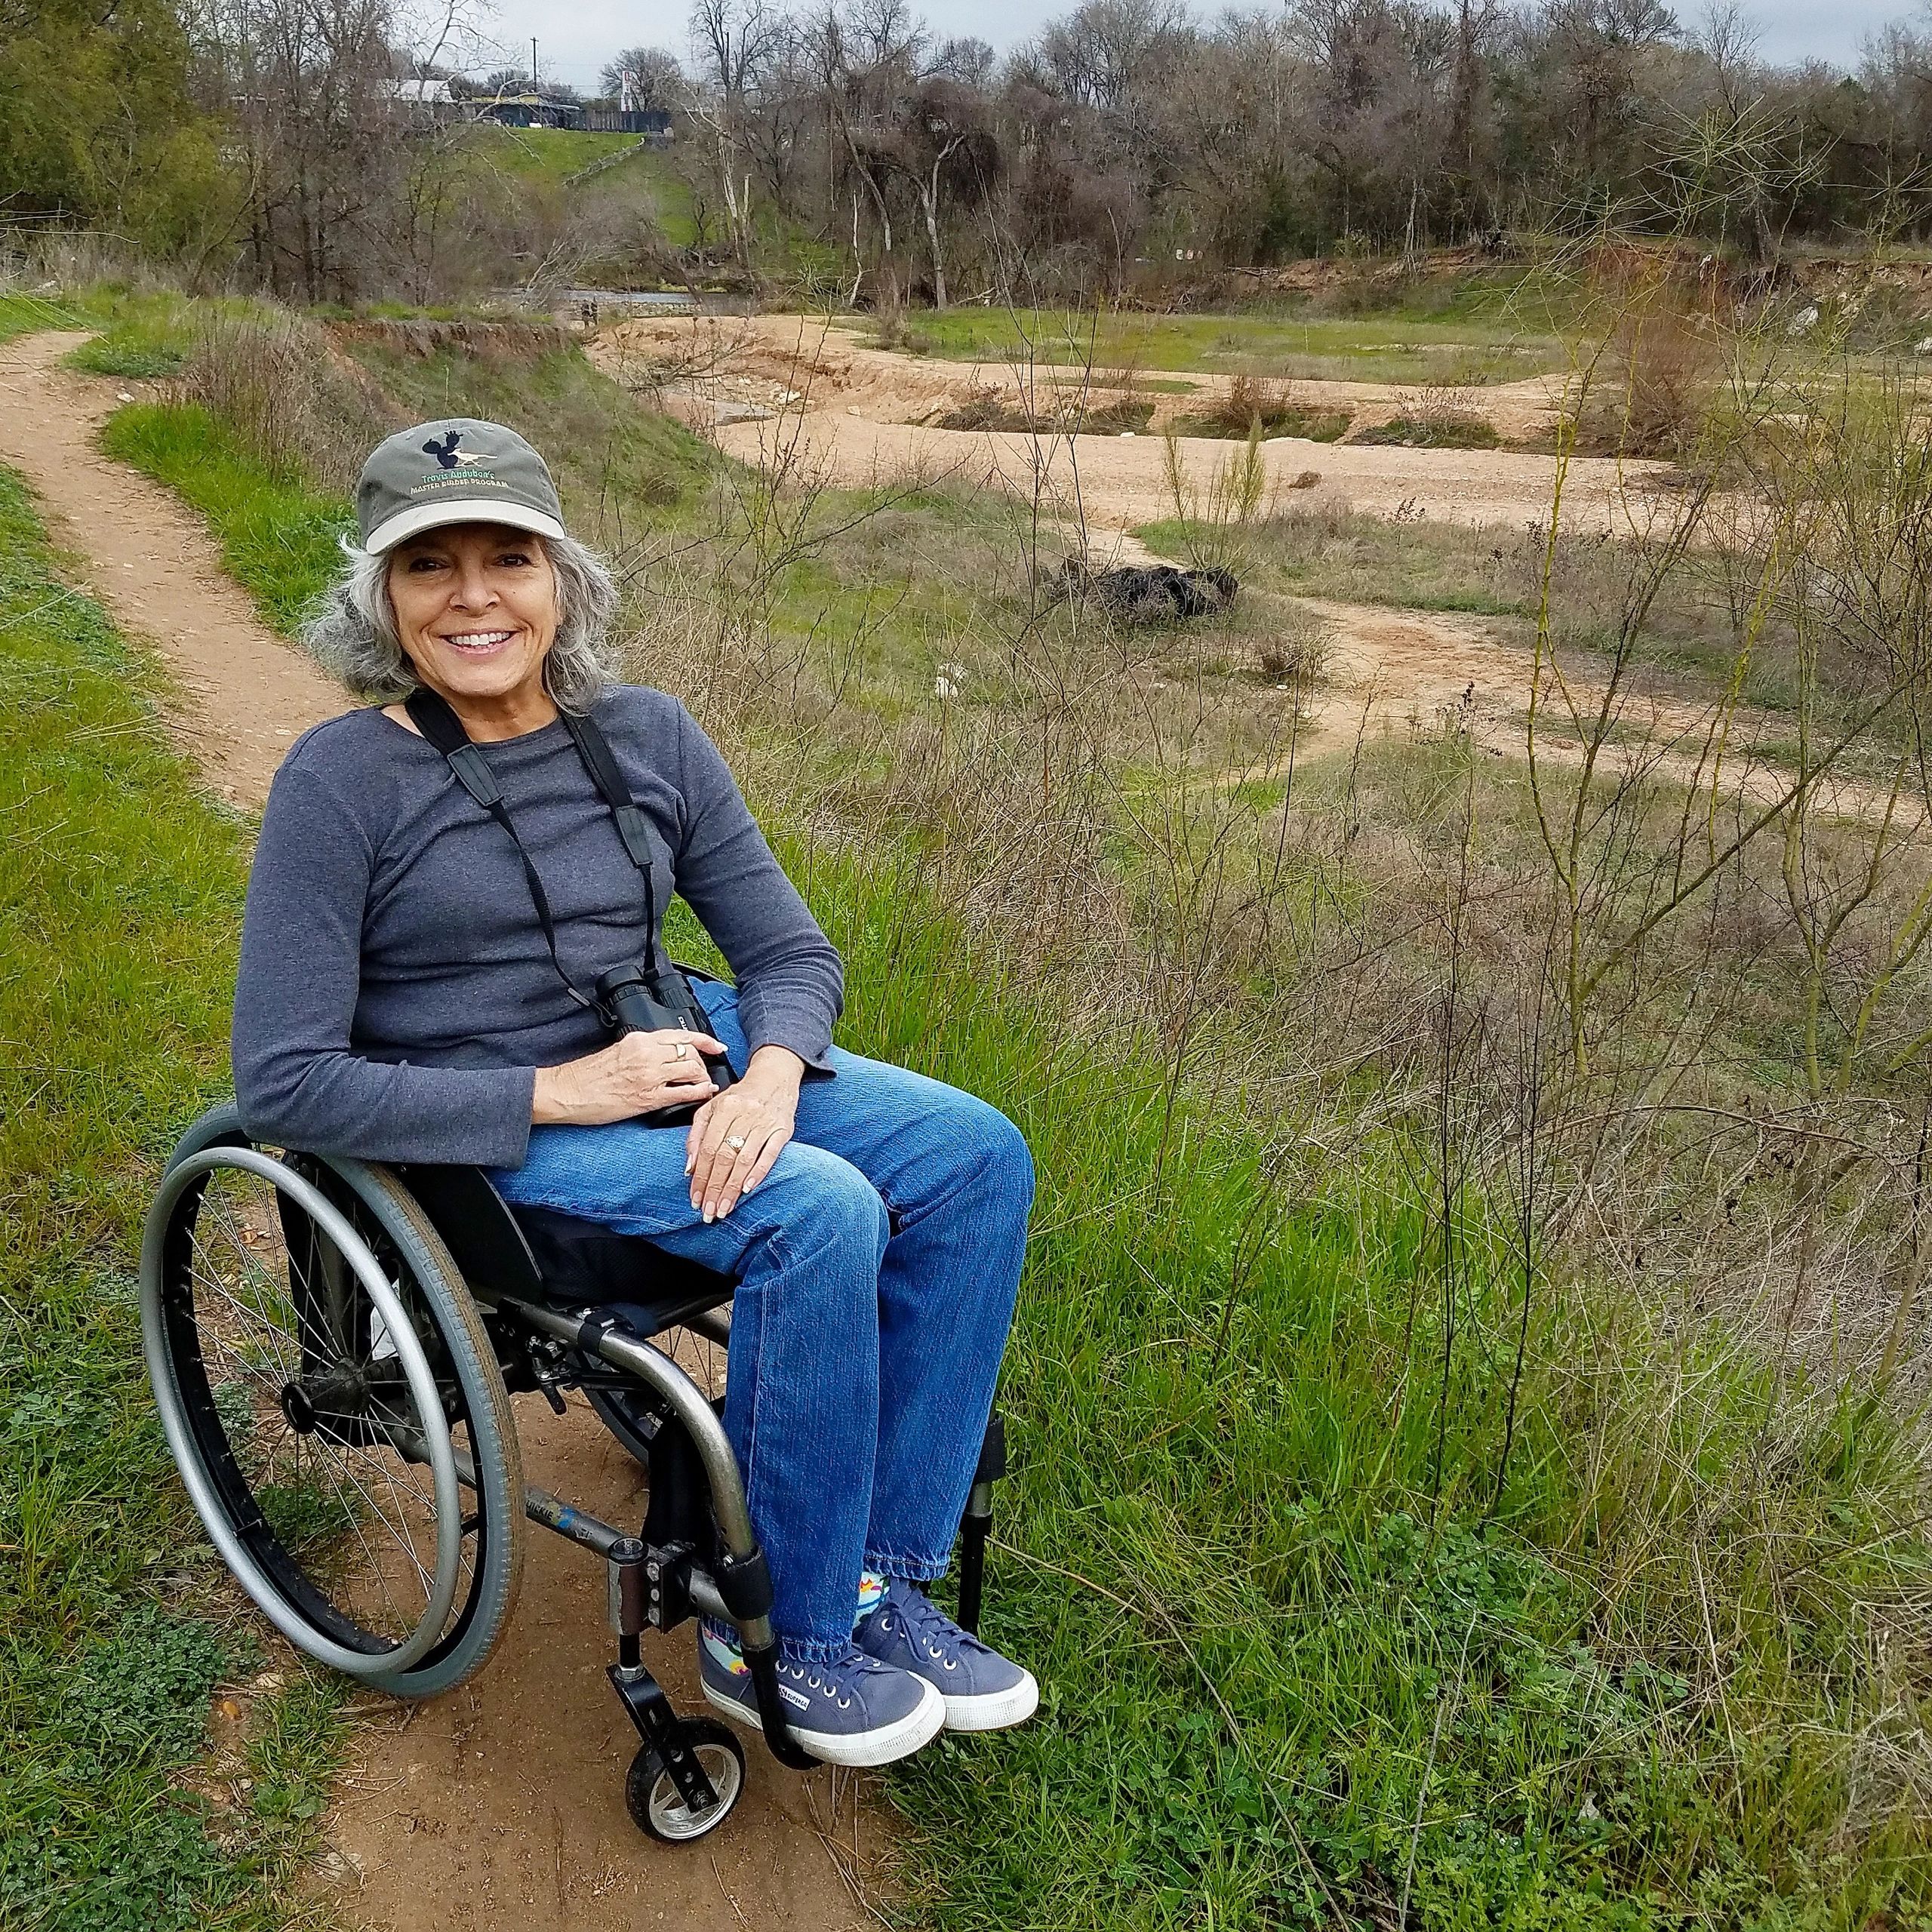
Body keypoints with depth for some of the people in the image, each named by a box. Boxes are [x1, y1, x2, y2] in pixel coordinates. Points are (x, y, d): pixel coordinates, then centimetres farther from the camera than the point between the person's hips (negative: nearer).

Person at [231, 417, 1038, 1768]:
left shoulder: (648, 738, 1)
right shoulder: (340, 780, -13)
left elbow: (791, 949, 5)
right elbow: (283, 1084, -16)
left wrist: (771, 1075, -18)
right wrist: (555, 1093, -21)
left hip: (669, 1053, 6)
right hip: (480, 1135, -6)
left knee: (978, 1156, -12)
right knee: (817, 1209, -29)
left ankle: (880, 1577, -4)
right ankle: (774, 1642, -9)